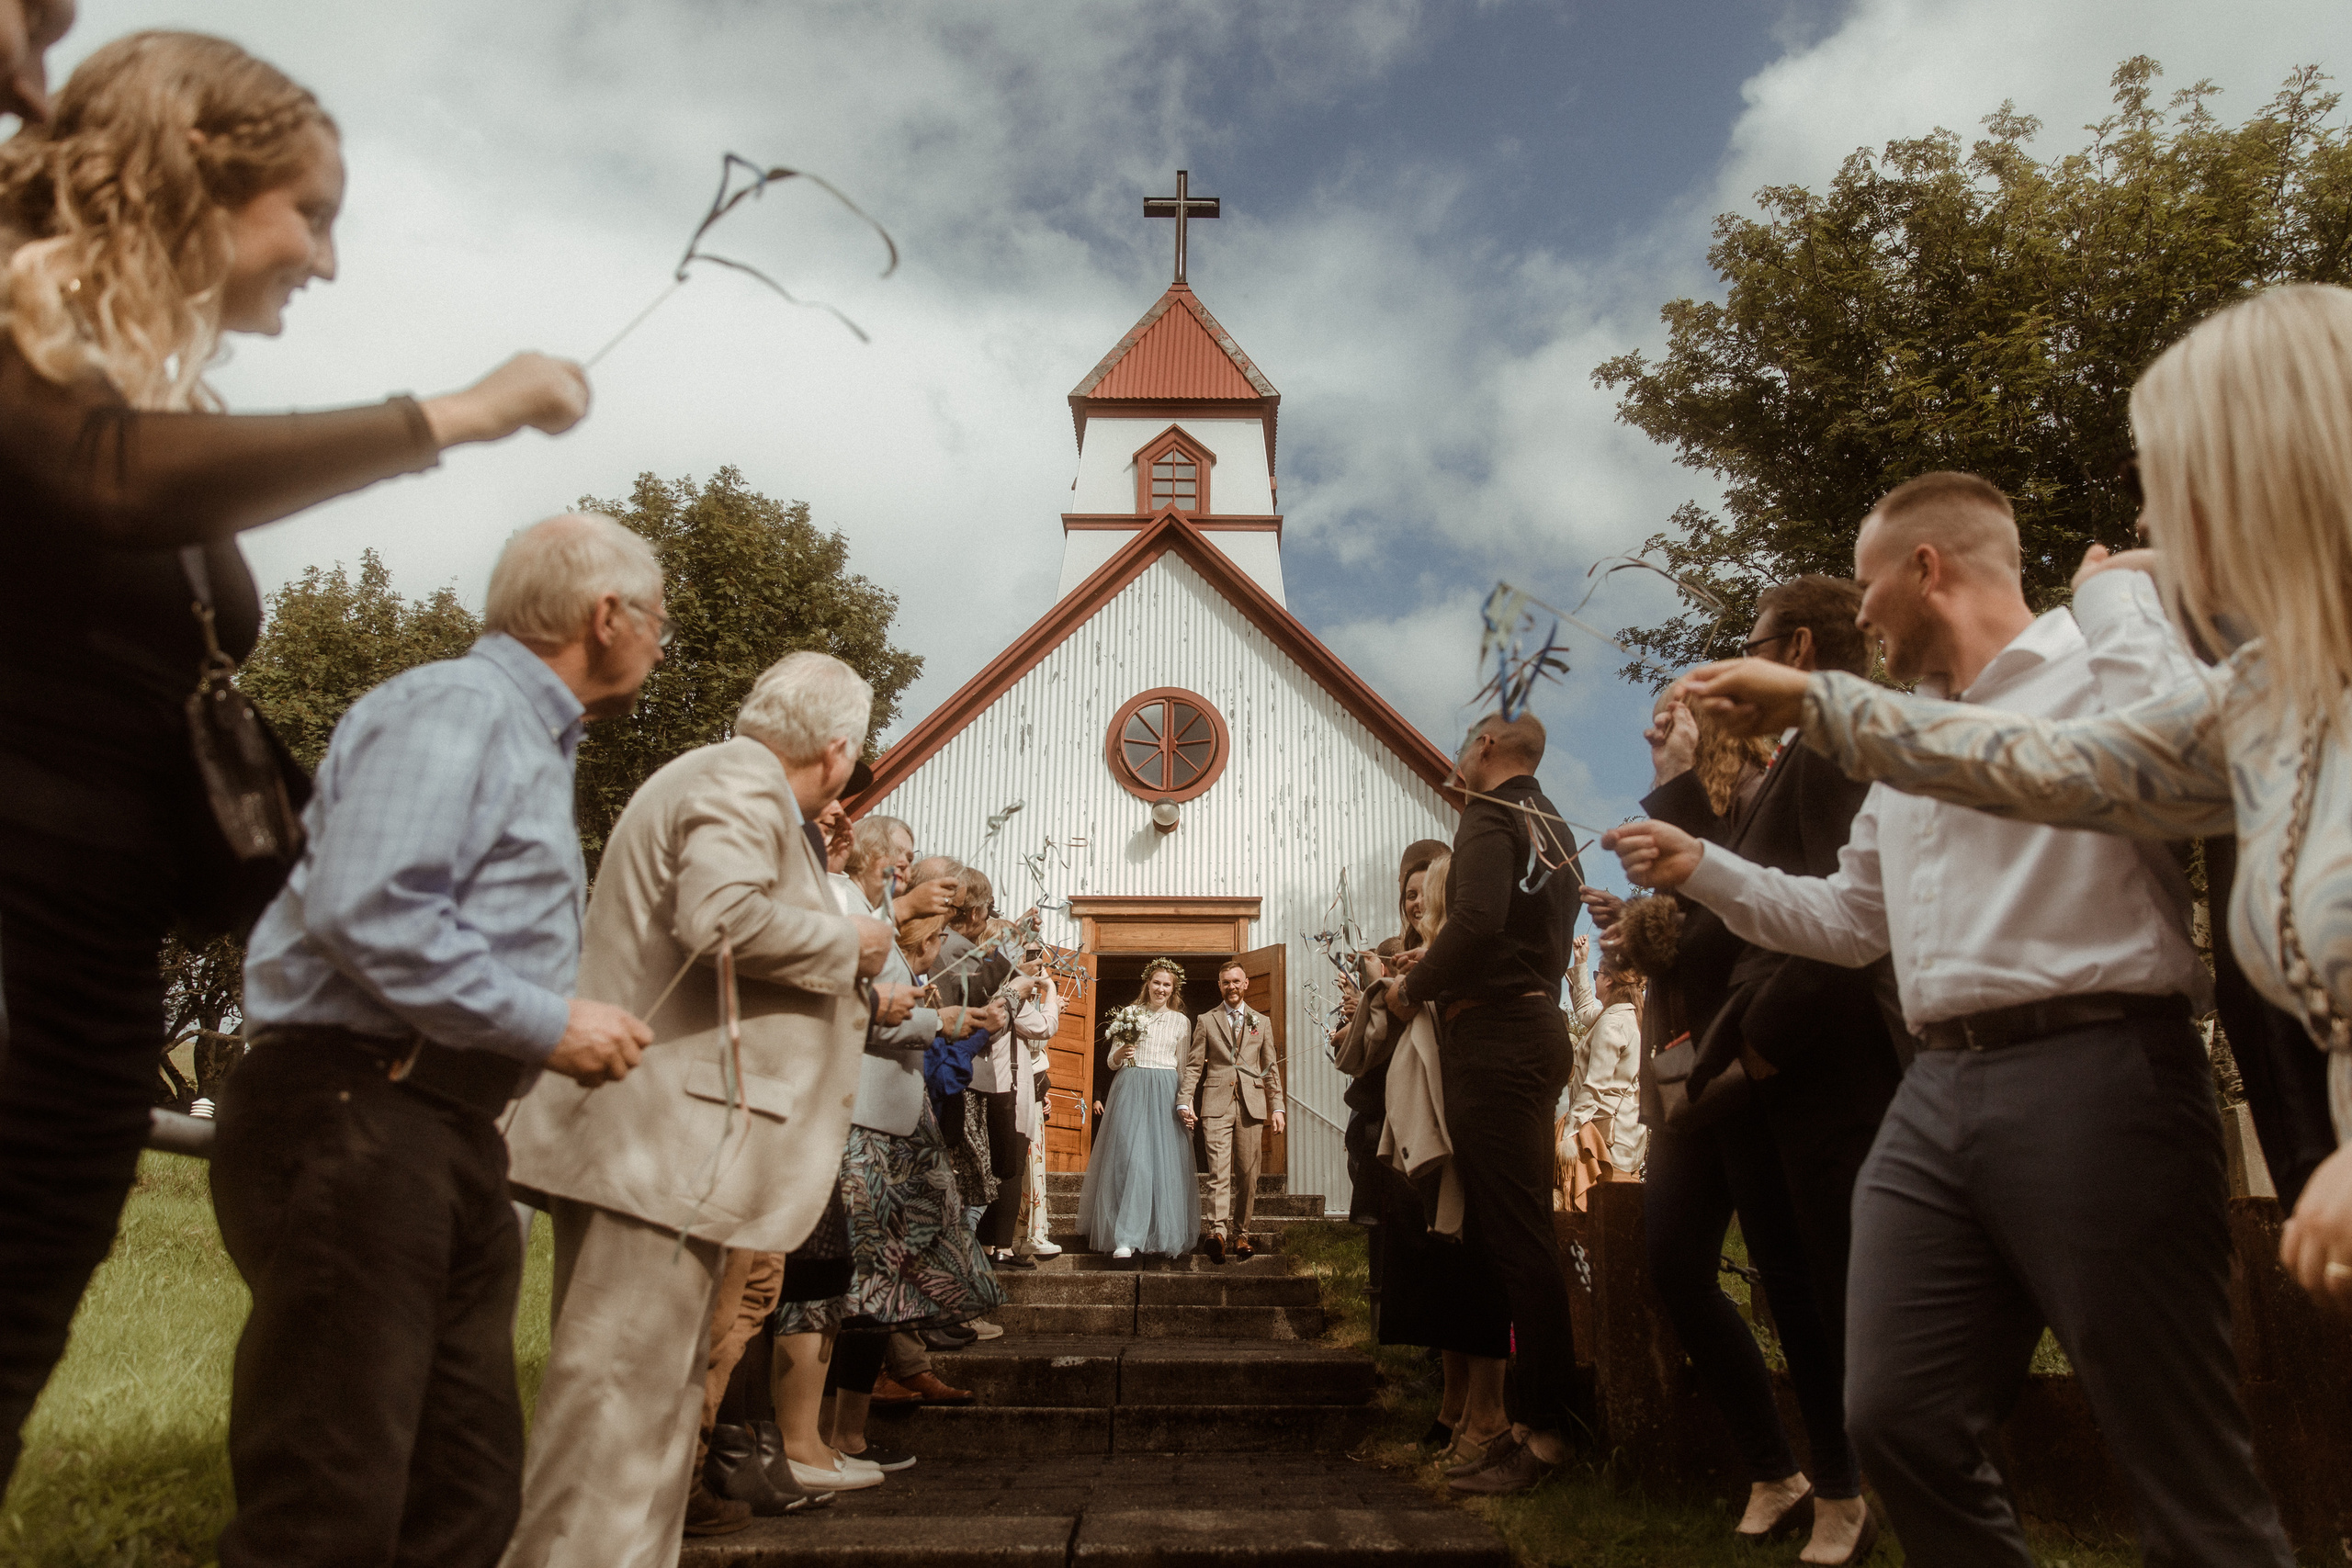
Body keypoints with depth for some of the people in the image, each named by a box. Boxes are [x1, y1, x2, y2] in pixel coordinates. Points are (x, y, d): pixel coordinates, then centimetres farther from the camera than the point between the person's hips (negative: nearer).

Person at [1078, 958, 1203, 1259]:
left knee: (1164, 1161, -3)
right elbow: (1112, 1062, 10)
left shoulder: (1180, 1021, 10)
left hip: (1165, 1093, 1)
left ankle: (1164, 1234, 8)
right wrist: (1121, 1053, -12)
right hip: (1130, 1089, -1)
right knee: (1128, 1157, -9)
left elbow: (1183, 1067, 11)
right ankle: (1126, 1238, -6)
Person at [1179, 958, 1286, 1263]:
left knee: (1248, 1176, 2)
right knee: (1219, 1171, -14)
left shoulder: (1262, 1022, 17)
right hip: (1217, 1104, -2)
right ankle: (1217, 1232, -24)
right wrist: (1184, 1101, -4)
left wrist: (1277, 1107, 8)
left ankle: (1241, 1235, 11)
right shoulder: (1206, 1021, 13)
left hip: (1252, 1105, 2)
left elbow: (1271, 1068, 16)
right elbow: (1193, 1065, 8)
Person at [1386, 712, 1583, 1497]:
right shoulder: (1549, 828, 20)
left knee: (1515, 1233, -8)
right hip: (1537, 1026, 10)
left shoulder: (1490, 818, -8)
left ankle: (1543, 1432, -5)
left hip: (1495, 1036, -10)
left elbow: (1477, 920, -24)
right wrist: (1435, 973, 19)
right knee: (1517, 1231, 12)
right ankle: (1540, 1419, 18)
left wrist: (1413, 989, -10)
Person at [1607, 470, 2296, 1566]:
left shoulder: (2102, 656, 0)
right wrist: (1700, 867, 24)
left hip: (2091, 1074, -7)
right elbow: (1854, 918, 30)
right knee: (1896, 1420, 5)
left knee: (2183, 1461, 0)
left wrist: (2110, 588, -10)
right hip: (1934, 1095, 8)